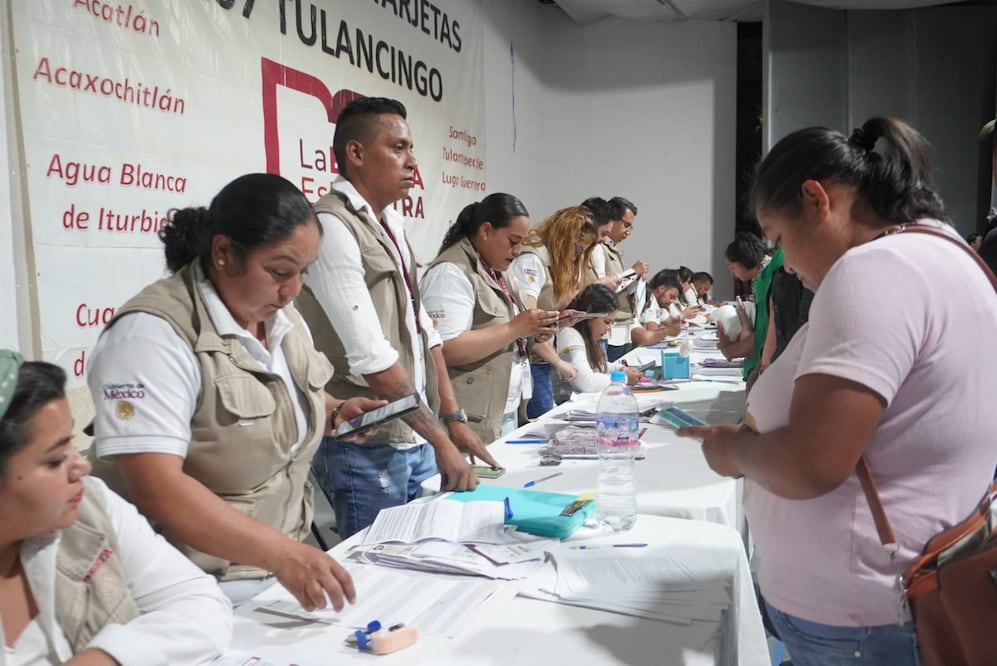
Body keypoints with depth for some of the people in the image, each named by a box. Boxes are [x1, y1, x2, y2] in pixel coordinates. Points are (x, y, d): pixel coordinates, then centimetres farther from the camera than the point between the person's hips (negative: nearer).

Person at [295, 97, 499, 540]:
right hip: (366, 450, -8)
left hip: (417, 442, 8)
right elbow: (370, 356, -21)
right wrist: (440, 439, -15)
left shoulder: (391, 222, 12)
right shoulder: (332, 226, -16)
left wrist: (453, 419, 8)